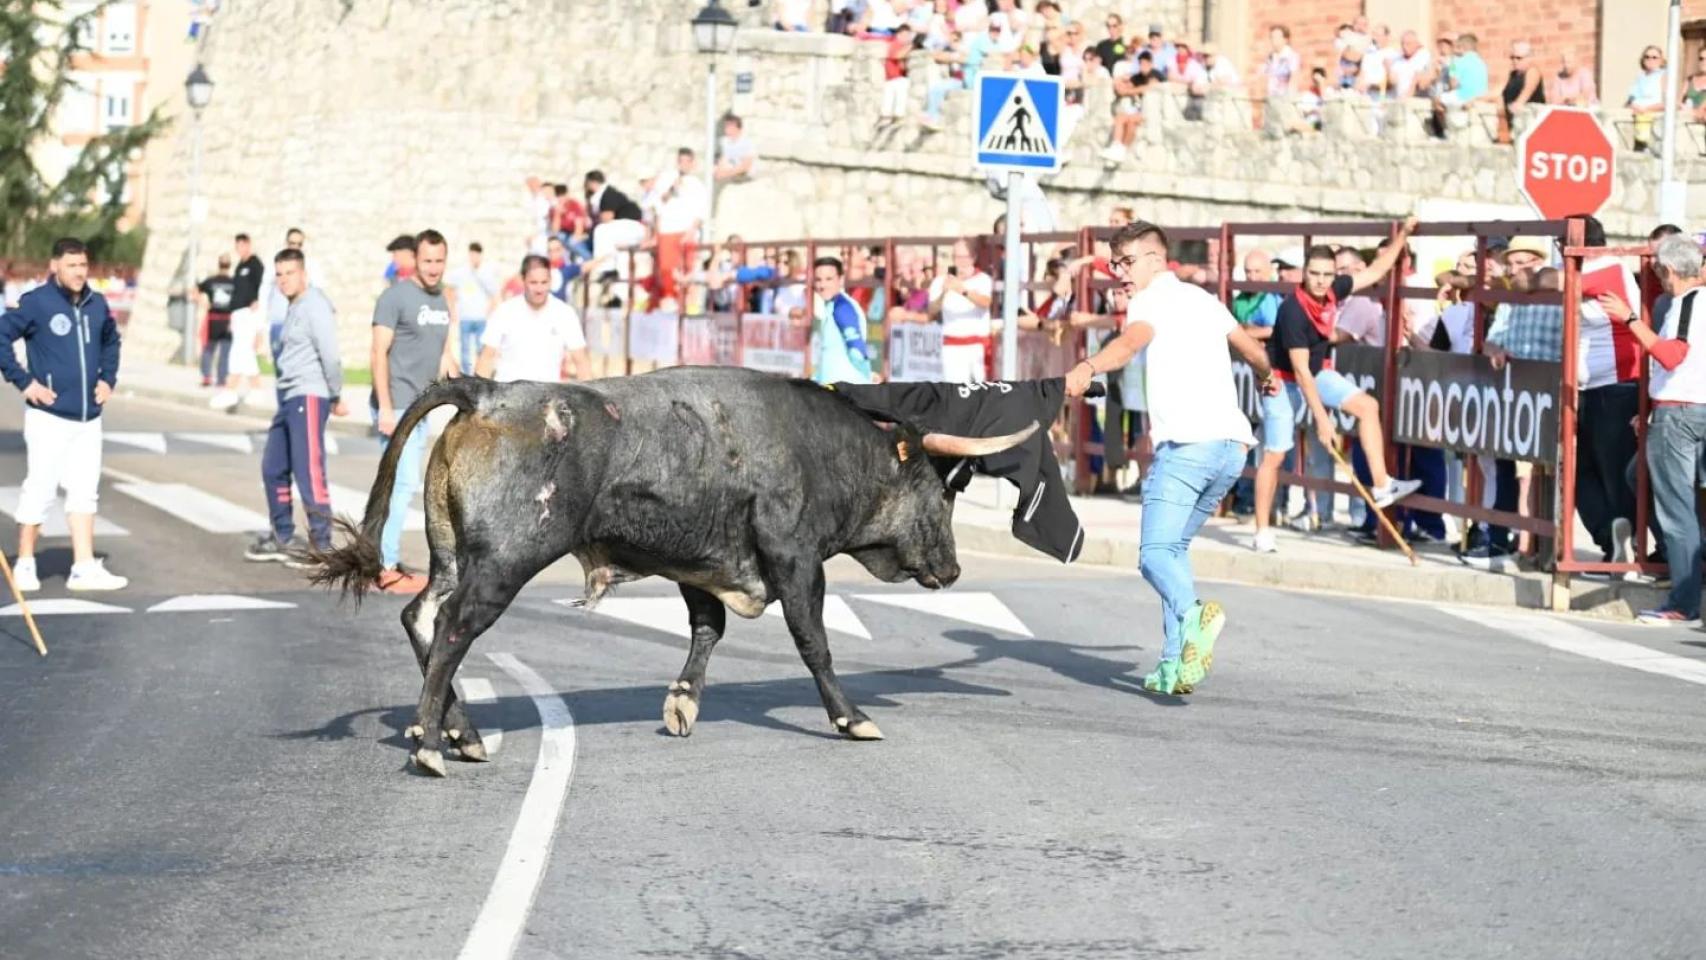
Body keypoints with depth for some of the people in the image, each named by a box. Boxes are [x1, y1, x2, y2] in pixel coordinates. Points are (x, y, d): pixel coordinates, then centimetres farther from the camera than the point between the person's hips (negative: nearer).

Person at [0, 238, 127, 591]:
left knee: (85, 492, 6)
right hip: (49, 415, -6)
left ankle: (84, 568, 10)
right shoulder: (36, 303, -10)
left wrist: (108, 378, 14)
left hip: (89, 417, 6)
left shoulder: (97, 305, 8)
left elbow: (111, 341, 25)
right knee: (39, 490, 0)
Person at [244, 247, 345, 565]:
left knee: (309, 472, -9)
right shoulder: (293, 308, 19)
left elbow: (330, 355, -16)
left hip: (309, 396, -10)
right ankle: (282, 539, 25)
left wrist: (336, 396, -10)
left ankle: (322, 546, -6)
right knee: (273, 469, 14)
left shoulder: (314, 306, -11)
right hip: (288, 397, 10)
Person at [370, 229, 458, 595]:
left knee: (398, 485, 11)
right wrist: (385, 408, -19)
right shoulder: (396, 297, -10)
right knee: (404, 483, -11)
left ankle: (380, 561, 17)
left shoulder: (441, 301, 14)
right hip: (397, 407, -8)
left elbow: (446, 355, 20)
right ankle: (388, 569, -8)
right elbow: (379, 354, -13)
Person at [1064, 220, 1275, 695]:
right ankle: (1175, 664, 11)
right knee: (1175, 546, 19)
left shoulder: (1150, 301, 1)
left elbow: (1129, 342, -23)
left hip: (1186, 443, -8)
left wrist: (1087, 369, -42)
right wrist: (1266, 376, 64)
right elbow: (1253, 351, 41)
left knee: (1156, 554, -13)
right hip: (1232, 445, 8)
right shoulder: (1203, 298, 25)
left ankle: (1193, 614, -42)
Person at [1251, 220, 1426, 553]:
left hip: (1318, 371, 7)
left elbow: (1375, 271, 6)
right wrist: (1322, 419, -31)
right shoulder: (1293, 311, -32)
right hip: (1284, 380, -7)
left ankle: (1382, 486, -7)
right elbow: (1300, 371, -31)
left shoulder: (1334, 290, -12)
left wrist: (1403, 235, 2)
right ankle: (1262, 532, 3)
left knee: (1367, 405, -6)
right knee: (1275, 454, -5)